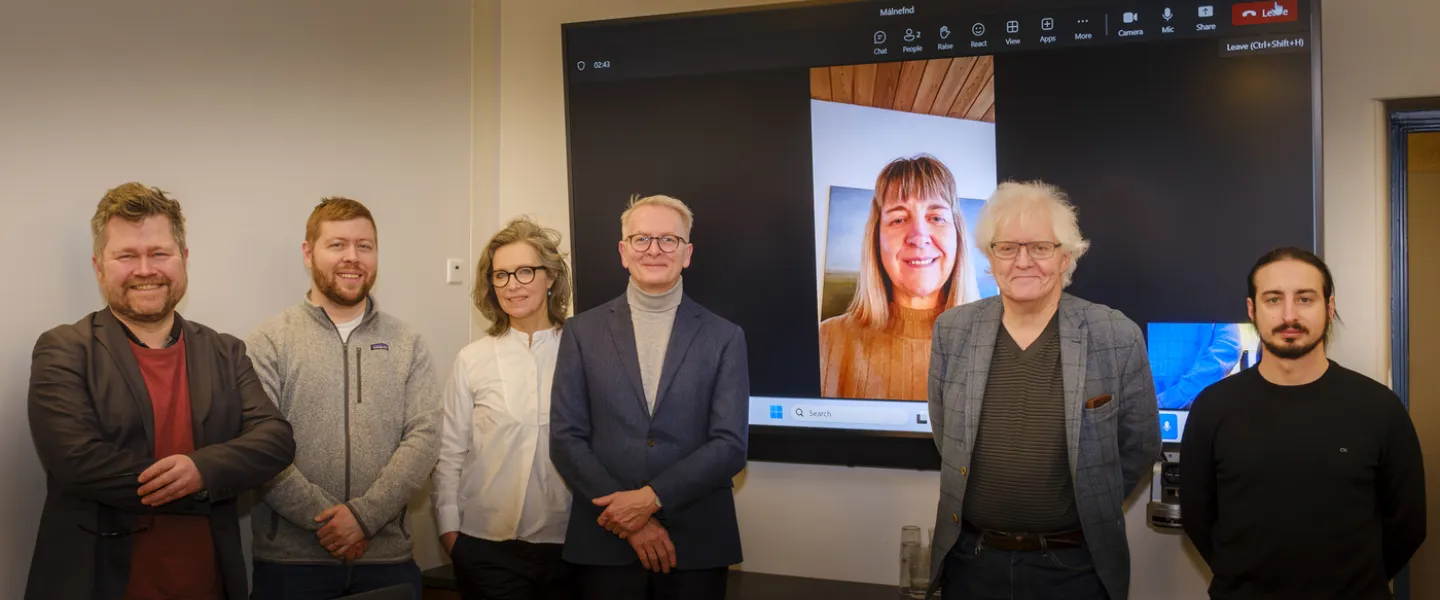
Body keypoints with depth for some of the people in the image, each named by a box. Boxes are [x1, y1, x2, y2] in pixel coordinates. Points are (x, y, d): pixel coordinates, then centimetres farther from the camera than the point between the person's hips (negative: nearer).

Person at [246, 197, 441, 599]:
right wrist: (323, 518, -14)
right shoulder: (268, 342, 0)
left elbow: (424, 437, -3)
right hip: (290, 562, -2)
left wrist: (364, 514, -13)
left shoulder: (408, 344, 6)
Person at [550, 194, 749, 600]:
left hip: (697, 546, 0)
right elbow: (566, 439, -1)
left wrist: (651, 498, -15)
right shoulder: (582, 332, 4)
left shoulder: (724, 337, 2)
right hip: (605, 544, 0)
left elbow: (731, 445, -5)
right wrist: (631, 520, -10)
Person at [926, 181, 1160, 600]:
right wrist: (996, 499, 11)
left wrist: (1091, 510, 9)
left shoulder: (1118, 336, -9)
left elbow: (1140, 447, 2)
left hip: (1076, 565, -2)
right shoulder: (952, 331, -3)